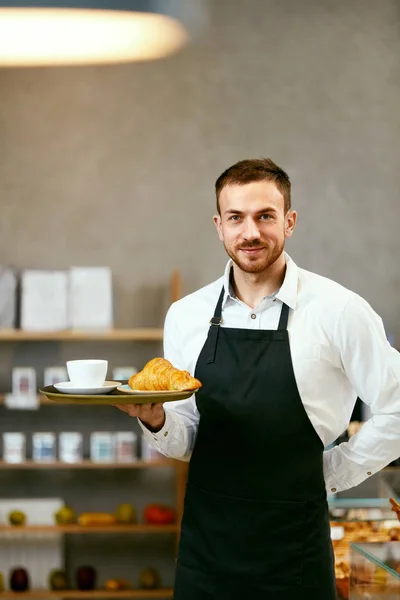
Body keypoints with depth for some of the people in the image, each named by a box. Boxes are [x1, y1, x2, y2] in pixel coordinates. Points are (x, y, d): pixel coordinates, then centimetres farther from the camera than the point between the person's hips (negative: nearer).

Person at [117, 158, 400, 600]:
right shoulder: (185, 315, 4)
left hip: (293, 546, -3)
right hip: (204, 543, 3)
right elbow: (186, 441, 9)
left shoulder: (339, 310, -8)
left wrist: (332, 474, -2)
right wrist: (156, 421, -10)